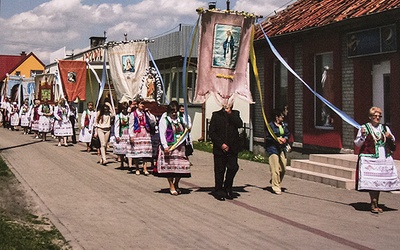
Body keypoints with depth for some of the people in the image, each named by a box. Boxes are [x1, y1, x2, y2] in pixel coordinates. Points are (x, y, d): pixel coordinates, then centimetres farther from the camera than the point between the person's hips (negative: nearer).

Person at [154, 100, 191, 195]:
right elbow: (162, 134, -10)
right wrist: (165, 146, -19)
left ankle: (176, 184, 19)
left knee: (182, 166, 0)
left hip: (180, 147, 5)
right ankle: (171, 186, 8)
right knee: (170, 166, -5)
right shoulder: (164, 120, -3)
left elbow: (184, 133, 28)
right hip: (169, 147, -5)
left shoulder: (180, 120, 15)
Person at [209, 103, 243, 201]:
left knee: (233, 167, -6)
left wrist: (230, 113, -10)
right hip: (219, 149, -2)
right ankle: (218, 191, 17)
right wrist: (221, 144, -9)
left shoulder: (235, 114, 11)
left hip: (232, 148, 2)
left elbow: (240, 124, -9)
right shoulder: (216, 115, 4)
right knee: (219, 170, 3)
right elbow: (212, 132, -1)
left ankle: (227, 188, 14)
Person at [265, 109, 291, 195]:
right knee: (275, 170, -7)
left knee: (283, 168, 9)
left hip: (282, 149, 7)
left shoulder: (283, 125, 10)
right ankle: (276, 188, 2)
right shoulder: (270, 125, -9)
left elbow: (288, 134, 18)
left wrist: (285, 138, -2)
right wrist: (277, 139, -15)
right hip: (273, 149, -7)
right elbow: (268, 138, -9)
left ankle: (274, 181, 31)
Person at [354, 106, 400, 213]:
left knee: (380, 181, 8)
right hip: (369, 159, -5)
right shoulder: (364, 128, 1)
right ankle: (374, 204, -3)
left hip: (384, 159, 5)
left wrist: (390, 137, 2)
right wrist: (363, 136, -16)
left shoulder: (385, 128, 14)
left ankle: (376, 203, 18)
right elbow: (357, 144, 1)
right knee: (371, 182, -11)